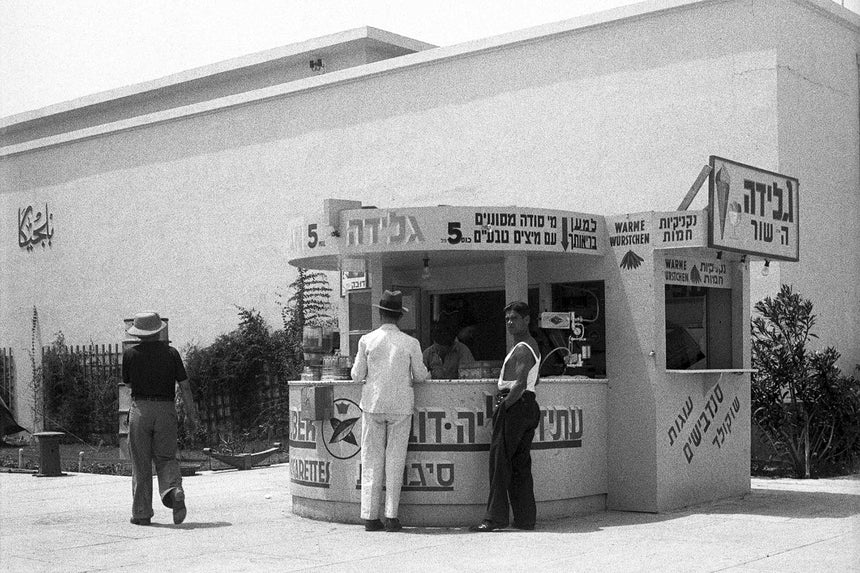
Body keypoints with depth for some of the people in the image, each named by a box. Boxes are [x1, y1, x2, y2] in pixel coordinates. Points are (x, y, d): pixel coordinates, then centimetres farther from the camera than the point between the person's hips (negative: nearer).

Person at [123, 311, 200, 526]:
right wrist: (192, 414, 3)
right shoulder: (171, 353, 2)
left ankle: (142, 513, 8)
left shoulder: (130, 353, 0)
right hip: (166, 410, 1)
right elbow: (184, 386, 0)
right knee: (166, 458, 10)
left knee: (141, 464, 6)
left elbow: (128, 383, 12)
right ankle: (174, 491, -19)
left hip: (140, 409, -1)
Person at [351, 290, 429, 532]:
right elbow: (420, 376, 4)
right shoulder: (411, 343, -4)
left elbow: (357, 376, 1)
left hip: (372, 404, 1)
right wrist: (427, 373, 27)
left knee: (372, 460, 7)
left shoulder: (367, 340, -4)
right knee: (395, 460, 6)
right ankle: (391, 516, 4)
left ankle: (370, 516, 6)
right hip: (401, 405, 0)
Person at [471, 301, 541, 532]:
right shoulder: (532, 346, 20)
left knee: (500, 461, -9)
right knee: (521, 464, 10)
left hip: (514, 407, -10)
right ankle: (526, 517, 11)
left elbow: (520, 385, -23)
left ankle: (496, 517, -10)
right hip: (529, 407, 10)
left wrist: (504, 405, -15)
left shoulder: (522, 349, -13)